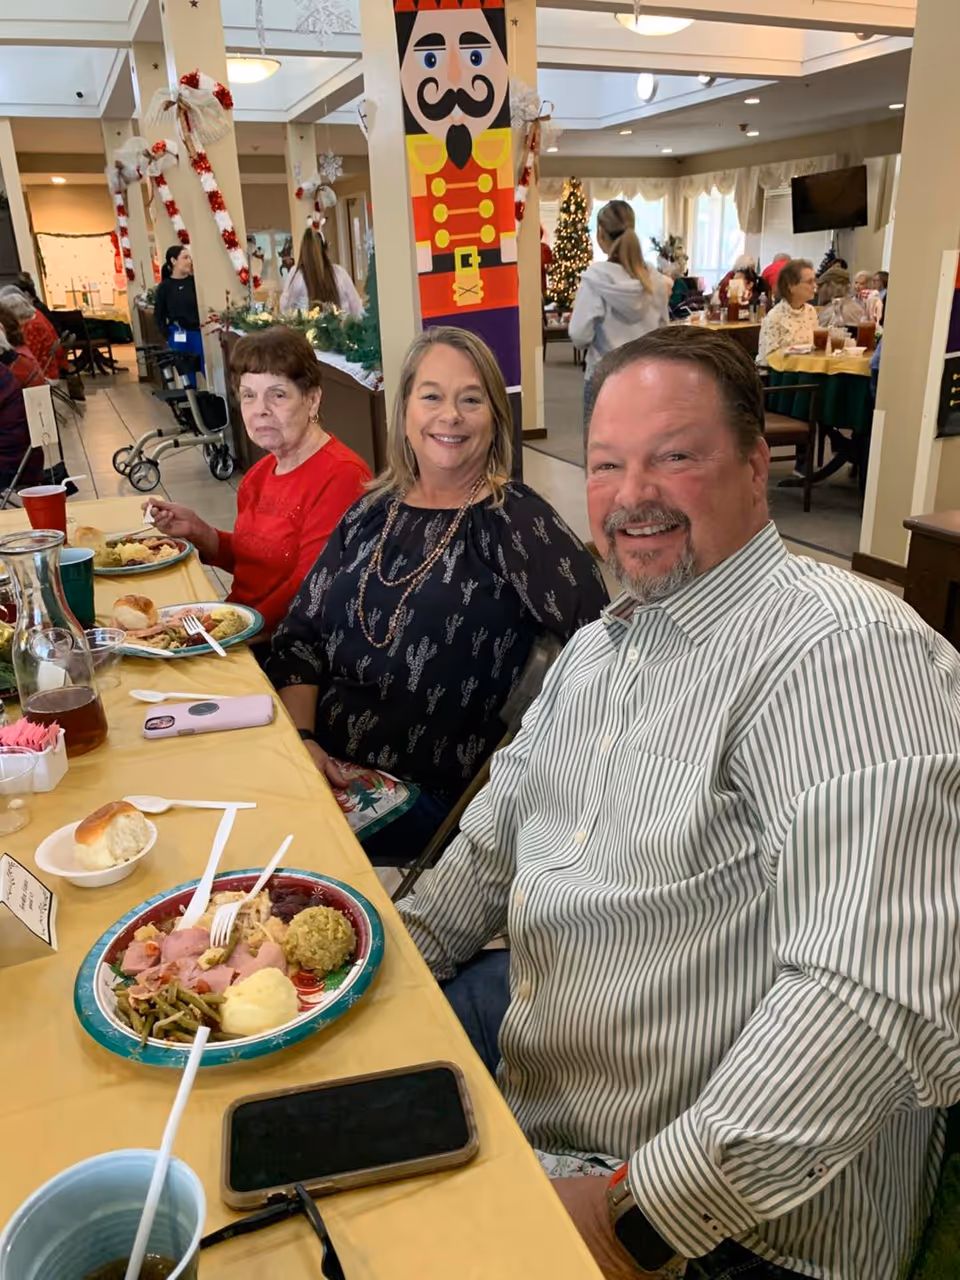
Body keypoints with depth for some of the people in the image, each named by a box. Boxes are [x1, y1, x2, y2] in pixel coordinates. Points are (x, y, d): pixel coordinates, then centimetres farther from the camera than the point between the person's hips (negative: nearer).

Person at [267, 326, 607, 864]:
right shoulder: (372, 514, 10)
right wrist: (300, 736, -5)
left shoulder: (515, 519, -7)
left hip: (423, 797, -5)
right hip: (321, 766, 5)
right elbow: (300, 633, 10)